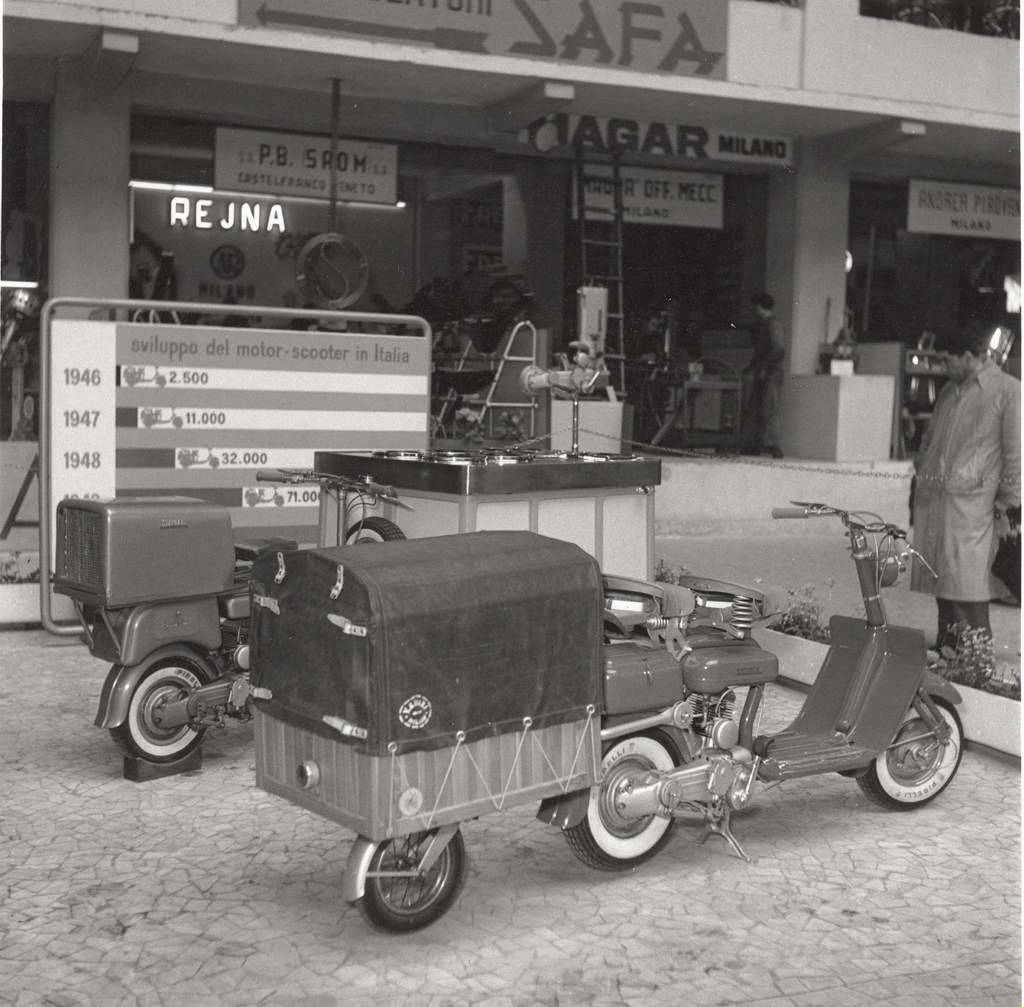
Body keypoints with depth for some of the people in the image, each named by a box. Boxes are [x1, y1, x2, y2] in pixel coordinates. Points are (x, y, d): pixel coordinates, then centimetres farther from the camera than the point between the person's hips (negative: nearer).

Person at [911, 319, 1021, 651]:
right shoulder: (950, 390, 17)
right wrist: (922, 471, 19)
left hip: (970, 498, -7)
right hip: (931, 496, 7)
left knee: (966, 577, -11)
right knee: (939, 576, 10)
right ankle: (946, 646, 20)